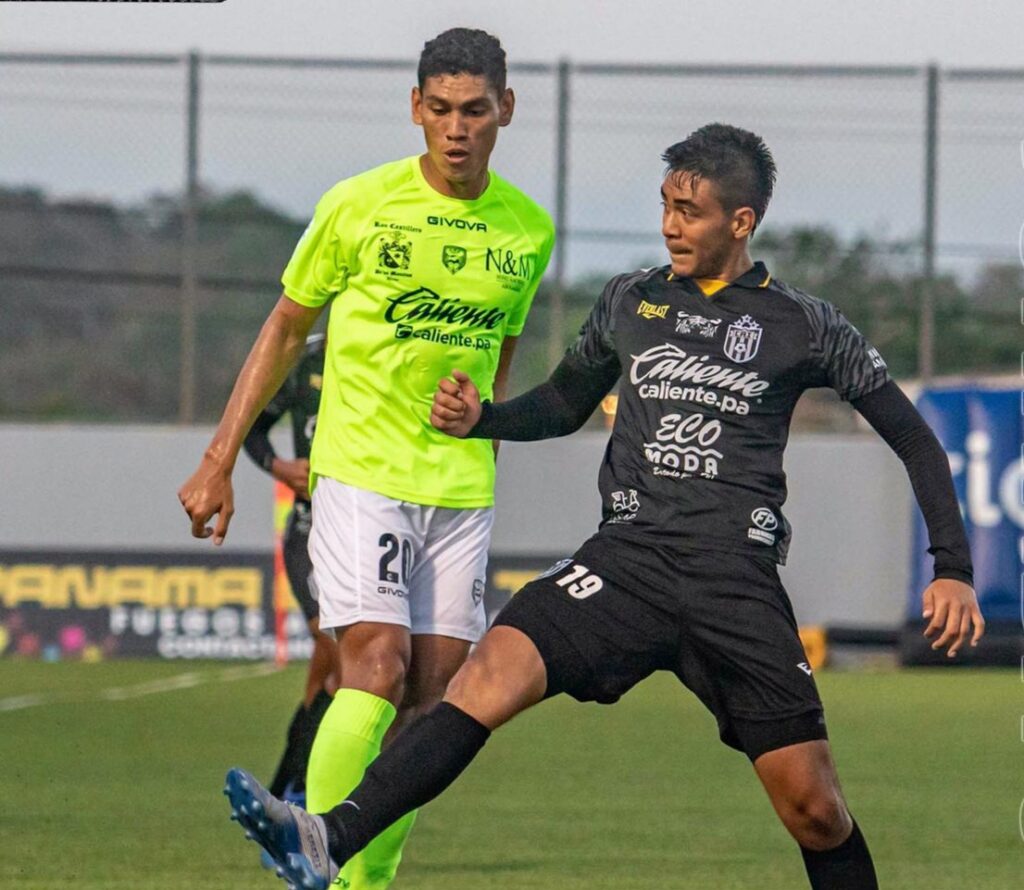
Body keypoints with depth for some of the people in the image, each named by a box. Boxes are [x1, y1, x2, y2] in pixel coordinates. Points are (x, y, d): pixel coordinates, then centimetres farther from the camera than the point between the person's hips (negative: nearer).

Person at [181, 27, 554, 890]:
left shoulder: (529, 229, 5)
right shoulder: (358, 206, -5)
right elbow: (285, 329, 5)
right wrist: (219, 460, 5)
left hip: (462, 488, 4)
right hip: (360, 471, -4)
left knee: (429, 703, 1)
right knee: (375, 671, -18)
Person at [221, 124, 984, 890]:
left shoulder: (805, 328, 5)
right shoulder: (629, 302, 14)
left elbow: (913, 439, 11)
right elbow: (564, 406, 28)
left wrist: (952, 568, 2)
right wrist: (480, 417, 8)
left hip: (739, 579, -2)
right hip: (629, 556, 2)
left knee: (813, 808, -5)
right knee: (494, 671, -23)